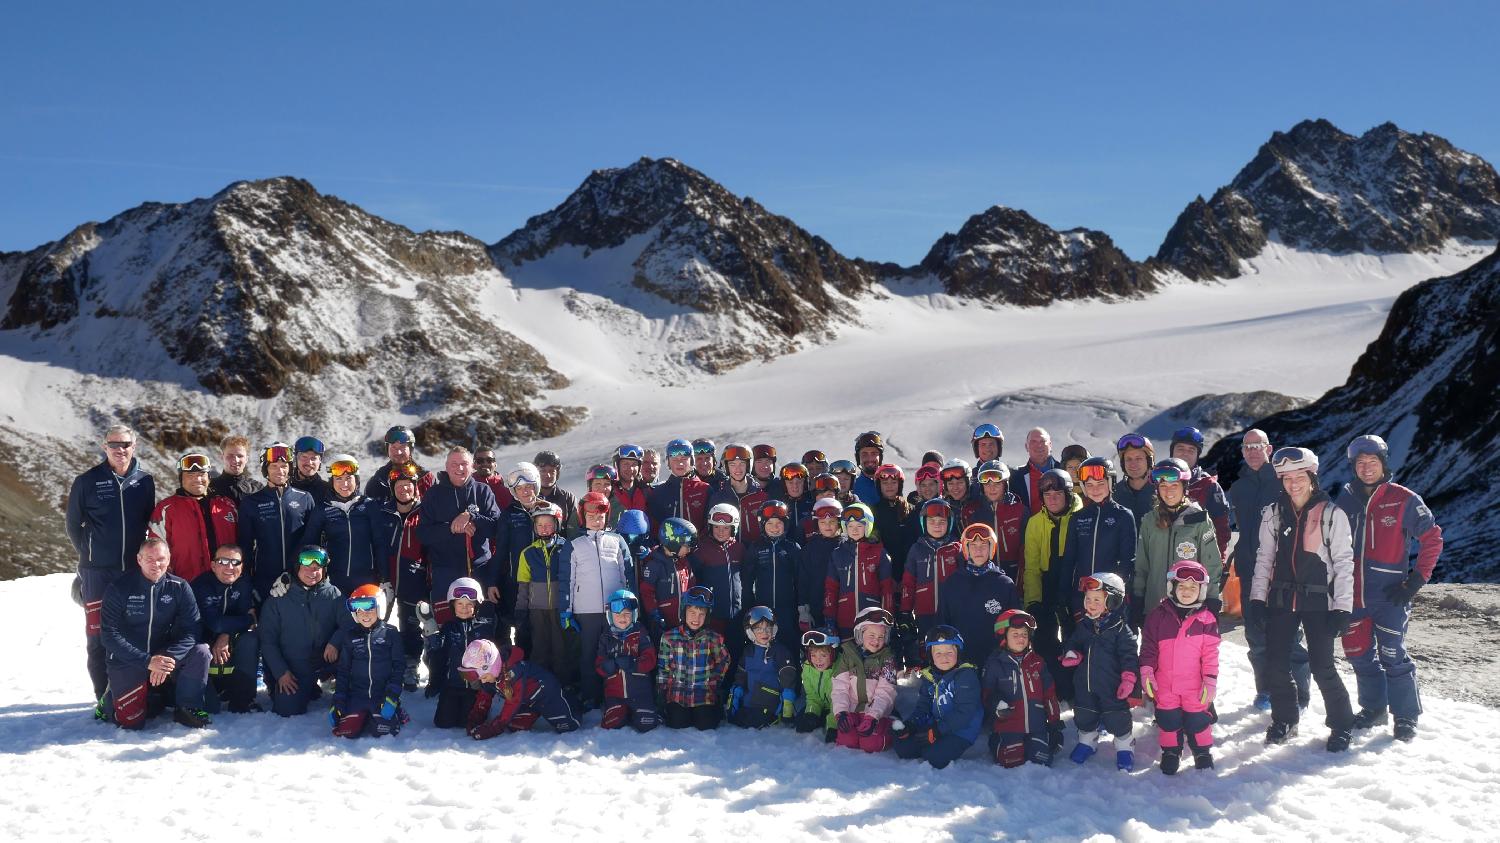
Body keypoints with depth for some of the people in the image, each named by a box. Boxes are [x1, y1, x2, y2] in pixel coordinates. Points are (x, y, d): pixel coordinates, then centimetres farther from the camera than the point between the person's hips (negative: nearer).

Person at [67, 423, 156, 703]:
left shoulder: (145, 482, 6)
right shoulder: (87, 482, -1)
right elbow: (74, 526, 6)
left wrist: (140, 554, 8)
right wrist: (92, 555, 5)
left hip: (136, 570, 2)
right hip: (98, 574, -2)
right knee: (99, 637, -2)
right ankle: (105, 698, 7)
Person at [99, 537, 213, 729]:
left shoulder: (179, 587, -6)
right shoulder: (120, 587, -12)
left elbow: (191, 629, -11)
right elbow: (109, 634, -16)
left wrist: (169, 657, -29)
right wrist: (147, 661, -26)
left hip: (164, 656, 2)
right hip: (126, 661, -2)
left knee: (200, 652, -23)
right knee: (131, 721, -12)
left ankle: (188, 707, -5)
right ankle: (110, 697, 22)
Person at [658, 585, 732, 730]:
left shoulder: (714, 638, -3)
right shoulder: (670, 637, -2)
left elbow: (724, 662, 11)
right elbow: (663, 669, 3)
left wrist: (713, 681, 1)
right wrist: (662, 695, 0)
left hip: (704, 694, 0)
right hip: (677, 692, 0)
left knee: (706, 724, -15)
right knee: (677, 723, -15)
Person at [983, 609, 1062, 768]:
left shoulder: (1037, 662, 8)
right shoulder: (995, 664, -2)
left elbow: (1050, 694, 11)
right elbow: (987, 693, 0)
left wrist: (1055, 725, 9)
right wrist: (997, 704, -23)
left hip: (1037, 726, 3)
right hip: (1008, 727, -3)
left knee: (1041, 765, -2)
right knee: (1013, 766, -8)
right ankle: (996, 744, 22)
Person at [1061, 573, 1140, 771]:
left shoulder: (1120, 628, -13)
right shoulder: (1083, 626, 2)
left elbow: (1129, 655, -13)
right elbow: (1074, 642, 15)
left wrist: (1128, 678, -20)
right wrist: (1072, 654, -7)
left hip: (1112, 685, -5)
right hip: (1085, 683, 5)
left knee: (1117, 718, 4)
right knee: (1084, 716, 18)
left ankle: (1125, 748, 25)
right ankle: (1086, 742, 41)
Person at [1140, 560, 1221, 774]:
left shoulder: (1206, 619, -2)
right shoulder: (1158, 616, 0)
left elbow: (1210, 653, -2)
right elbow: (1148, 648, 4)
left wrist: (1210, 680, -5)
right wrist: (1146, 672, -3)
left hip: (1195, 685, -1)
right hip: (1165, 685, 1)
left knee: (1198, 719, 5)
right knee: (1168, 720, 8)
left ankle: (1203, 753, 25)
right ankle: (1170, 752, 26)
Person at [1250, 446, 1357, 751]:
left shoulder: (1331, 514, -4)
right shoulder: (1274, 514, 7)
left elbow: (1343, 562, -4)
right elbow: (1264, 558, 12)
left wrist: (1342, 608, -9)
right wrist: (1257, 597, 5)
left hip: (1318, 600, -4)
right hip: (1281, 598, 4)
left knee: (1323, 668, -4)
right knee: (1276, 665, 3)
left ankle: (1342, 725, 16)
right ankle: (1284, 721, 23)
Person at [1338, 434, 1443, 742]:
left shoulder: (1403, 499, -8)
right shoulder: (1347, 498, 5)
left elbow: (1432, 538, -4)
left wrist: (1417, 579, -8)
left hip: (1390, 595, -5)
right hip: (1353, 593, 5)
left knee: (1393, 656, -2)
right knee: (1359, 654, 13)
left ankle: (1406, 717, 13)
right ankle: (1373, 708, 29)